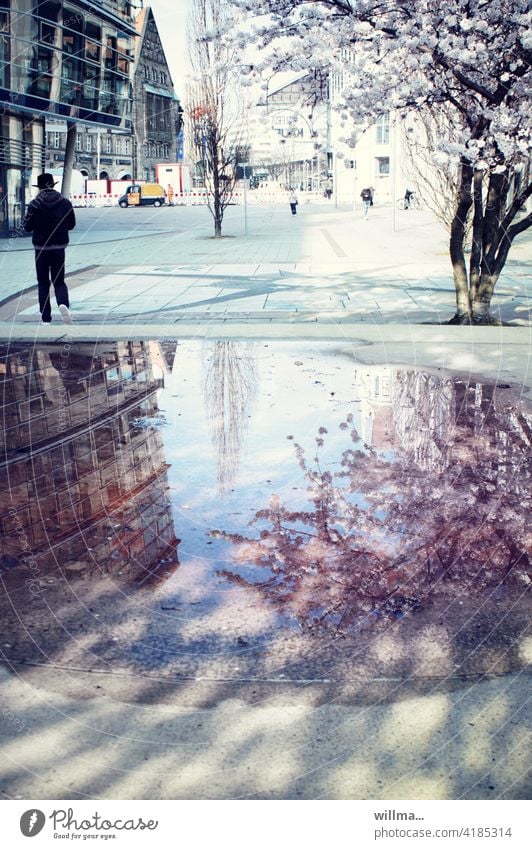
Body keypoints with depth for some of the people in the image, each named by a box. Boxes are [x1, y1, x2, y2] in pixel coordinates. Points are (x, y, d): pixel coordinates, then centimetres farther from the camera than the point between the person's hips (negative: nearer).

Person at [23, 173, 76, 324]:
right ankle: (63, 304, -20)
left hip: (41, 248, -1)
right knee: (59, 281, 10)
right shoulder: (65, 202, -3)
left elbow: (27, 227, -6)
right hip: (59, 247, 1)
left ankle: (46, 318, 7)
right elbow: (71, 225, 5)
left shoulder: (35, 204, -9)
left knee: (43, 283, 9)